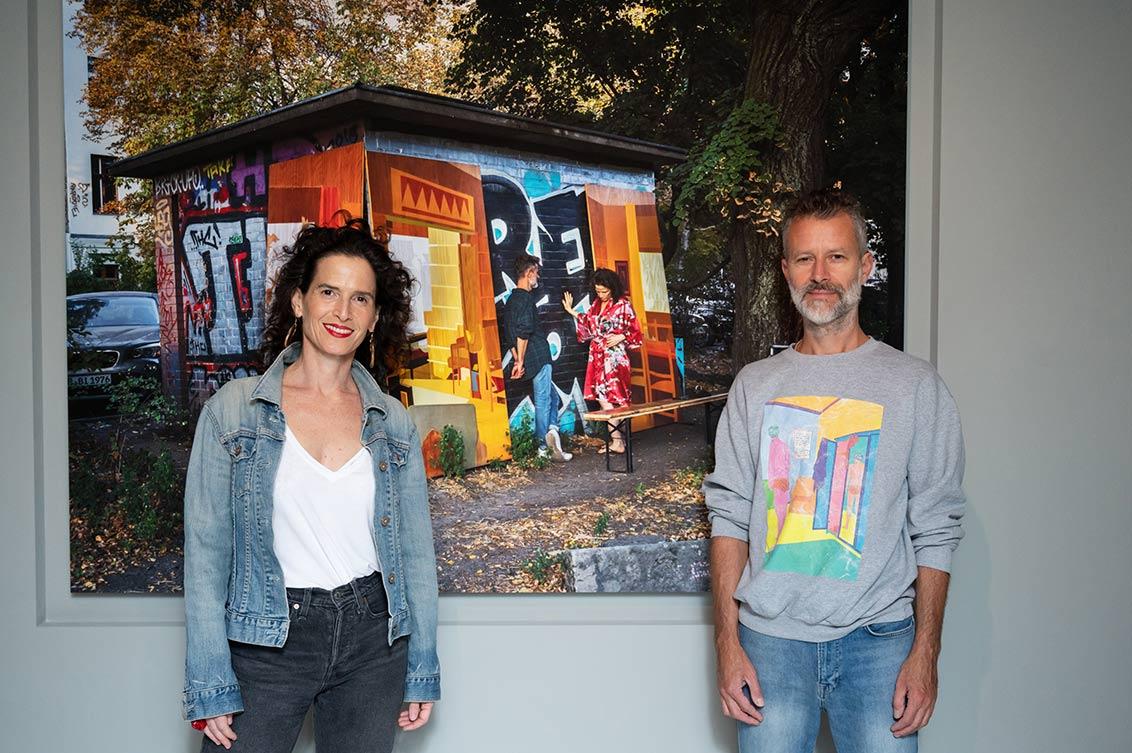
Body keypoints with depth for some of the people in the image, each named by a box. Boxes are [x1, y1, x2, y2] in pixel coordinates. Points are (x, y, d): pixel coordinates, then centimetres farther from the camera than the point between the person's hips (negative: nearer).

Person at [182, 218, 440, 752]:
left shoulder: (394, 423, 4)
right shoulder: (233, 410, -3)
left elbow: (415, 550, 7)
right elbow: (206, 551, -5)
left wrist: (422, 670, 5)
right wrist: (210, 687, -9)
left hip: (373, 637, 2)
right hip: (265, 642, -2)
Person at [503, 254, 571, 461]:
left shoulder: (511, 300, 17)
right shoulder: (526, 298, -12)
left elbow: (510, 335, 16)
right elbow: (523, 332, -21)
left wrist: (517, 360, 12)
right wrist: (521, 361, -17)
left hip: (529, 360, 9)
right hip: (538, 357, -9)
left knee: (553, 398, 15)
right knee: (543, 401, -6)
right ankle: (544, 447, -7)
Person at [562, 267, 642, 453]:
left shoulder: (623, 305, -5)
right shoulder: (596, 305, 12)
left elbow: (635, 332, -2)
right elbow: (588, 327, 19)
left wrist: (620, 337, -17)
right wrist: (573, 312, 15)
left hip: (615, 357, -6)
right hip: (598, 357, 6)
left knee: (607, 397, -10)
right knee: (603, 397, 2)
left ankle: (616, 440, -5)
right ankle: (616, 439, 8)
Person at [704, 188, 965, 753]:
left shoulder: (915, 385, 2)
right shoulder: (755, 384, 7)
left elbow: (935, 531, 1)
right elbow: (729, 517, 4)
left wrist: (925, 652, -5)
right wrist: (727, 643, -2)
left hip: (878, 638, -1)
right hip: (770, 636, 1)